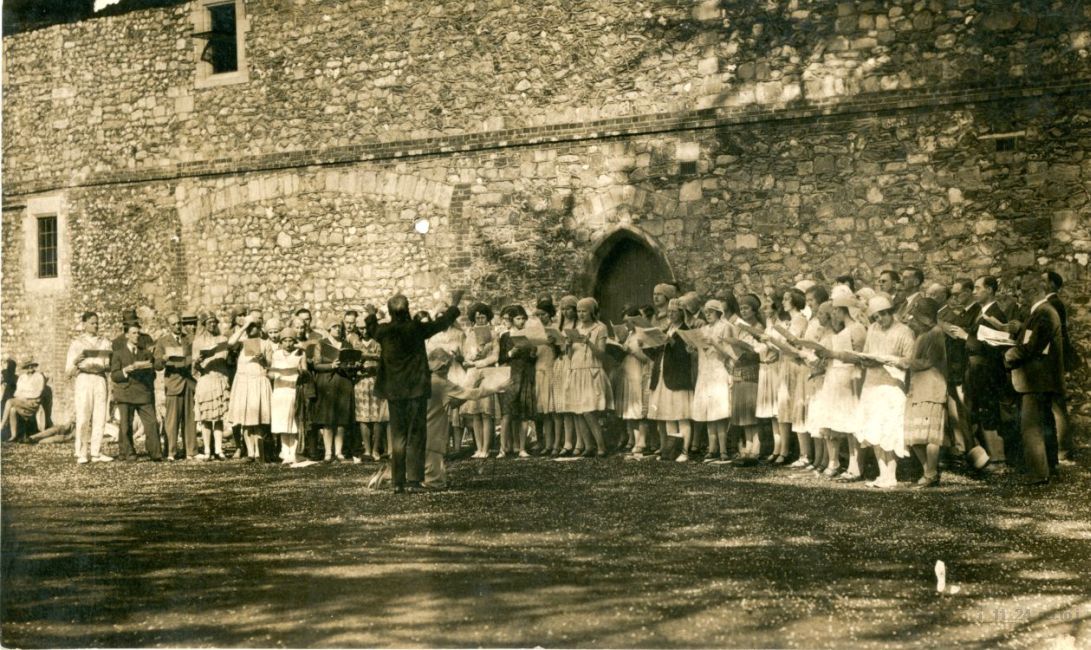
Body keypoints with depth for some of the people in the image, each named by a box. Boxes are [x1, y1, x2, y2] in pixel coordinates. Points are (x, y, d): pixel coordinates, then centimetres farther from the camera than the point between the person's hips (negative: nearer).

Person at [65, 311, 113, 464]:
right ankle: (81, 453, -4)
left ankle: (96, 452, 4)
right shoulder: (77, 344, 5)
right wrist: (76, 363, -18)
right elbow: (68, 370, 2)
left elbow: (109, 365, 12)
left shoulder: (104, 343, 13)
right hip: (83, 380, -3)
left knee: (99, 417, -1)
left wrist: (100, 367, -9)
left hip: (100, 380, 3)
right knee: (82, 418, -9)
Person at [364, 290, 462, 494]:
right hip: (417, 390, -2)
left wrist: (371, 314, 43)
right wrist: (454, 305, 22)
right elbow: (442, 323, 6)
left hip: (394, 392, 3)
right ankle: (413, 479, -4)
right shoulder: (417, 329, -9)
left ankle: (397, 481, 8)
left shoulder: (384, 331, -3)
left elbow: (372, 329, 22)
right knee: (416, 436, 2)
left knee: (397, 436, 9)